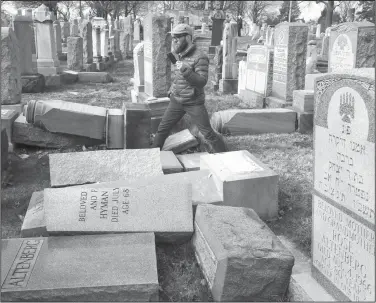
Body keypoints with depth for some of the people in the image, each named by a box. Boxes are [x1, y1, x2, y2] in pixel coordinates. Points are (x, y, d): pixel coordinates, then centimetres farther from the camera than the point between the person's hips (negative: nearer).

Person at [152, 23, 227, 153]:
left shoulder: (200, 57, -16)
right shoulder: (180, 55, 8)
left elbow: (201, 82, -23)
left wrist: (185, 71, -34)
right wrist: (171, 90, 18)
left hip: (194, 103, -7)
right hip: (176, 101, 7)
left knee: (208, 133, -1)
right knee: (162, 129, 8)